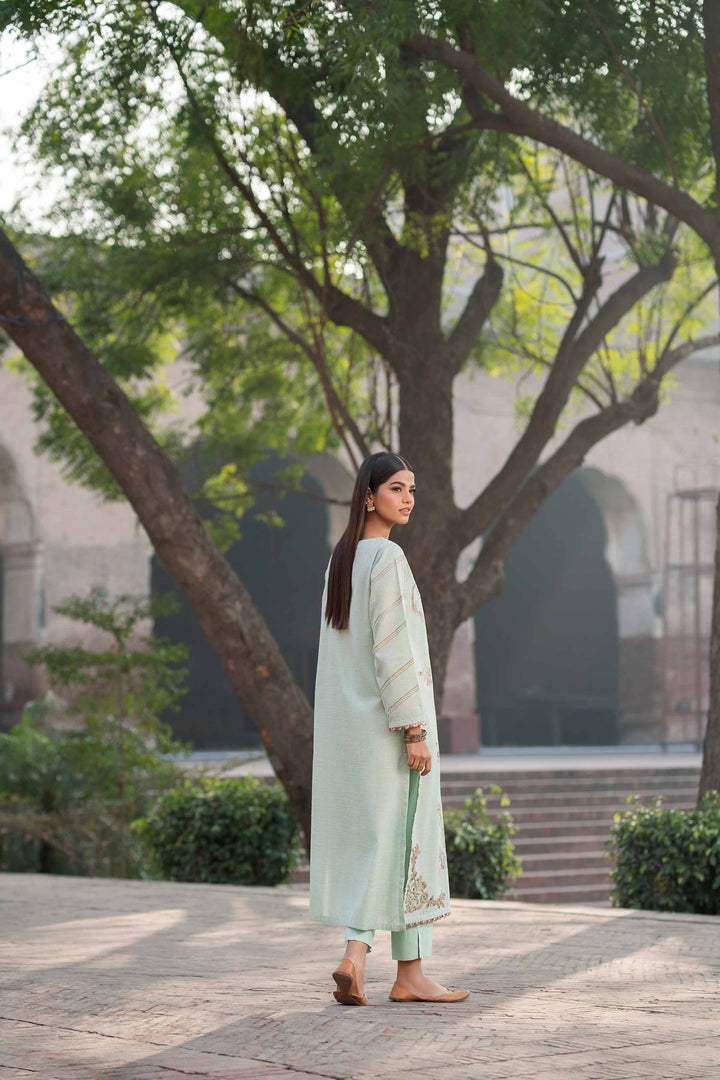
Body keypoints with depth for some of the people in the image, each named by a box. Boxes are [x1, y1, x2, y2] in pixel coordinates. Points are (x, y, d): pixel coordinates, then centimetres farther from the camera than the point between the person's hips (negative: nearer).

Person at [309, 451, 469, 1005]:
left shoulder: (341, 559, 13)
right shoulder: (387, 558, -14)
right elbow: (392, 650, -20)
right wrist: (414, 730, -19)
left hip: (346, 720, 8)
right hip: (389, 718, -8)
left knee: (363, 836, 9)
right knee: (403, 835, -2)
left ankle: (355, 955, 1)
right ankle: (410, 974, 3)